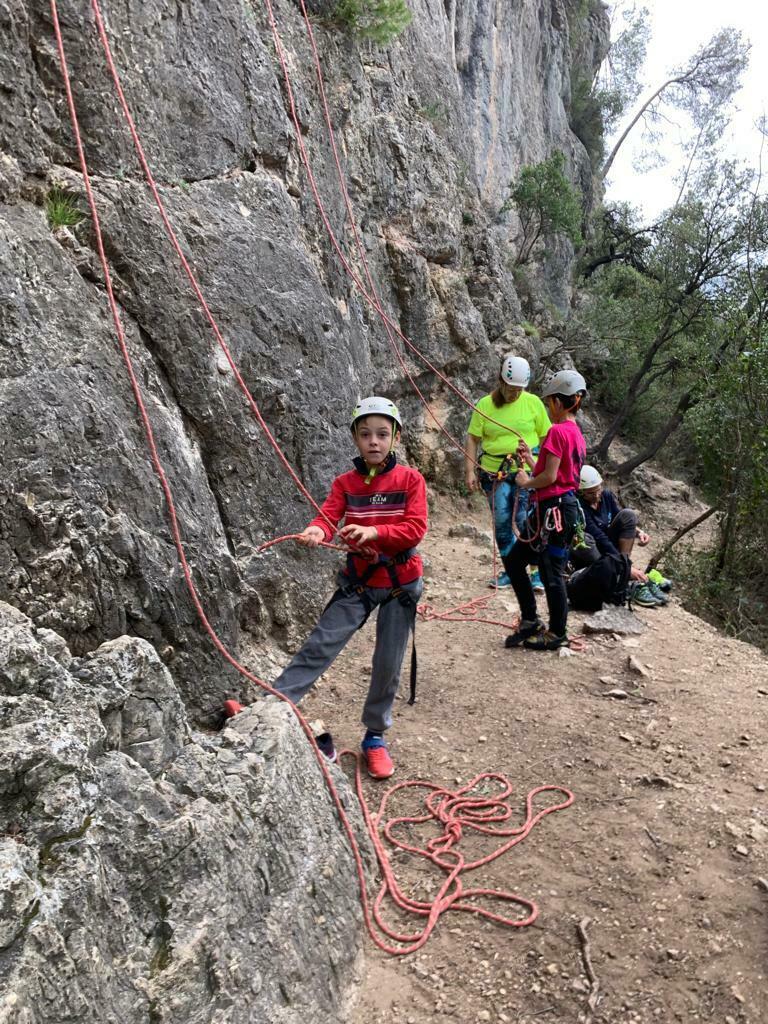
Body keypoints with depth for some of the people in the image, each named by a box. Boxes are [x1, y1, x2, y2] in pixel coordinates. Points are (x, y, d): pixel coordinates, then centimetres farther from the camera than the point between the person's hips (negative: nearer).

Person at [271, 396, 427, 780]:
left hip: (400, 584, -1)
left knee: (388, 664, 7)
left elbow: (415, 529, -17)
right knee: (318, 647, -8)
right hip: (358, 581, 1)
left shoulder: (410, 480, -7)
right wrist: (316, 532, -41)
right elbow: (328, 517, -16)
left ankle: (375, 736, 26)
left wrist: (373, 532, -34)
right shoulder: (345, 483, -1)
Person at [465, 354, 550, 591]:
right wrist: (470, 471, -4)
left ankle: (538, 573, 4)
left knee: (527, 522, -8)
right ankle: (510, 570, 19)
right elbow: (473, 439, 3)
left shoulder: (533, 402, 2)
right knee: (501, 523, 4)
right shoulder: (485, 405, 2)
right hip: (494, 473, 2)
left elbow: (546, 437, 6)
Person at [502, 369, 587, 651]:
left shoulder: (557, 431, -15)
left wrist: (525, 482, -3)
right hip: (561, 507, 10)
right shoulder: (576, 433, 15)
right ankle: (530, 620, 22)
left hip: (554, 509, -10)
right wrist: (530, 458, 20)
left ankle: (557, 633, 14)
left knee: (551, 571, 1)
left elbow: (550, 477, -19)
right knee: (513, 559, 15)